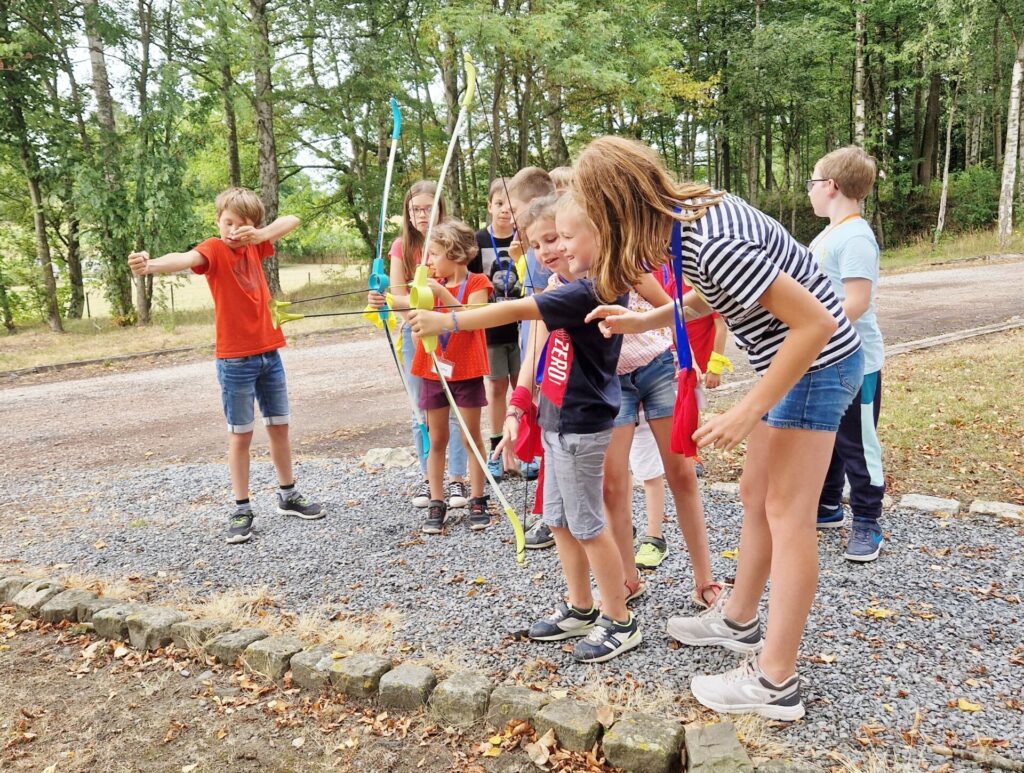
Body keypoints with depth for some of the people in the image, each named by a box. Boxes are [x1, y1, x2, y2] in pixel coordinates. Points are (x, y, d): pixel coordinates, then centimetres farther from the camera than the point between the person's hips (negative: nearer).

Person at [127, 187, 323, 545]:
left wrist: (262, 234, -15)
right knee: (240, 434, 2)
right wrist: (150, 265, -53)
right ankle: (241, 509, 13)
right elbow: (185, 258, -31)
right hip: (235, 359, -5)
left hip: (269, 351, 5)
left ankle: (288, 495, 28)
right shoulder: (214, 249, -10)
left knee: (279, 426, 13)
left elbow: (292, 221, 5)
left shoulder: (253, 245, 6)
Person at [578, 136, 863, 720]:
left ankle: (775, 683, 6)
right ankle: (740, 620, 33)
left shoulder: (711, 244, -29)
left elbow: (817, 322, -27)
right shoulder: (691, 210, -1)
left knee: (787, 513, -4)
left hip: (817, 362, -9)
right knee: (756, 494, 16)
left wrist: (749, 410, -24)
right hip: (792, 360, 9)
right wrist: (643, 321, 7)